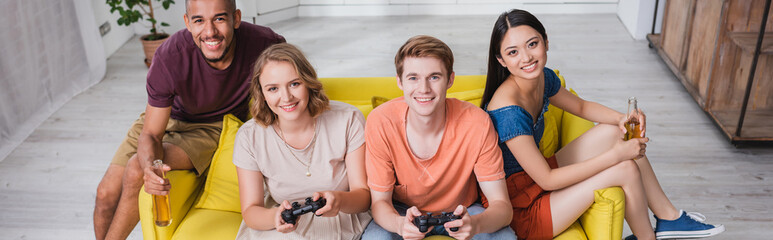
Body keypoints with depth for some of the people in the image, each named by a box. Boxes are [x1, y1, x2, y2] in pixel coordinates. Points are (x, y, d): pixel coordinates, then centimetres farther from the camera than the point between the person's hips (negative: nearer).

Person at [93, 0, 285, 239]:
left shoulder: (260, 42, -30)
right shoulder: (168, 58, -31)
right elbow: (151, 134, -22)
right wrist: (150, 165, -46)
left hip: (212, 127, -1)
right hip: (164, 118, 2)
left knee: (135, 172, -22)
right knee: (106, 194, -1)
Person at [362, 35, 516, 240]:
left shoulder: (476, 123, -23)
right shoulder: (381, 123, -22)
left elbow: (502, 205, -20)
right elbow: (379, 201, -15)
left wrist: (475, 224, -44)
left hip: (460, 211, 0)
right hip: (402, 213, 0)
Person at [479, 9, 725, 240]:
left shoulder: (543, 77, -4)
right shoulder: (509, 111, -30)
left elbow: (581, 106, 15)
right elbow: (547, 180, -26)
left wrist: (621, 118, -5)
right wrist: (615, 155, -23)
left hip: (535, 177, 8)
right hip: (520, 210, -8)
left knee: (614, 132, 3)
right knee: (626, 169, -14)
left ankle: (669, 217, 18)